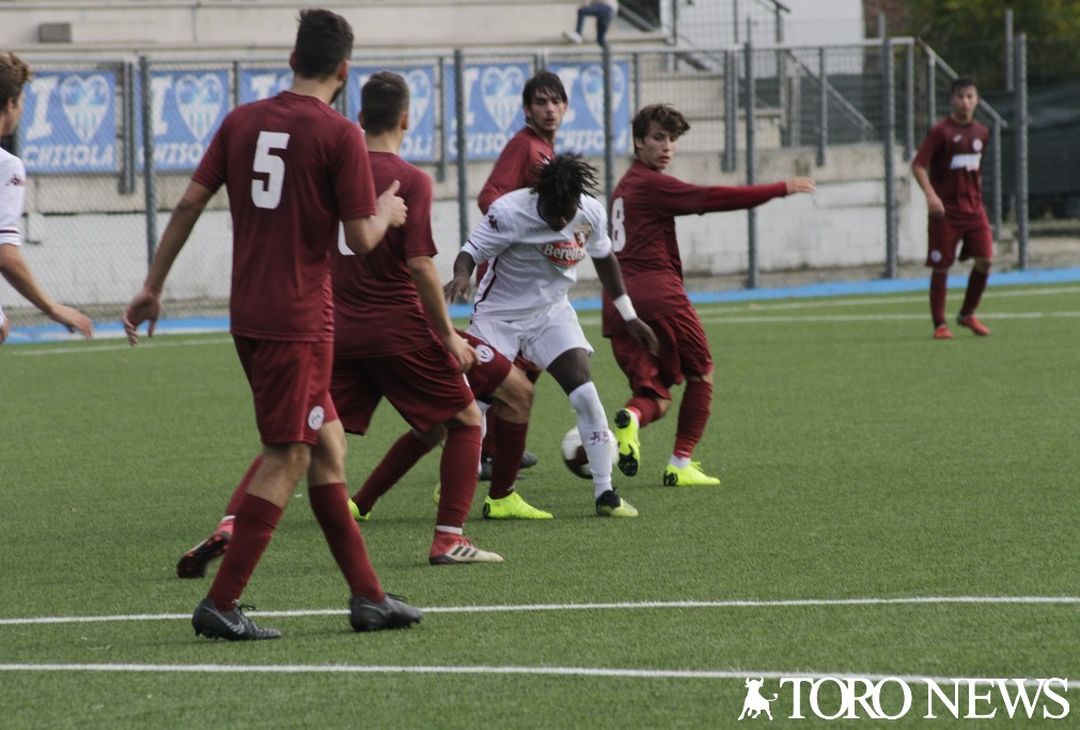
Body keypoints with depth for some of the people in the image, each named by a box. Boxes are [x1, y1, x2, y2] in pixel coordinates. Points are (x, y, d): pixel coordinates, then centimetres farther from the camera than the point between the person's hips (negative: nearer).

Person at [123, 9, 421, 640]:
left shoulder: (243, 122, 7)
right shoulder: (340, 135, -10)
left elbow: (190, 204, 7)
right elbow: (360, 239, -11)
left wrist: (153, 288, 14)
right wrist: (388, 213, 12)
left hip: (250, 314, 7)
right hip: (299, 320, -7)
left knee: (328, 445, 14)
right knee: (288, 458, -3)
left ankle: (368, 597, 17)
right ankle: (221, 605, -7)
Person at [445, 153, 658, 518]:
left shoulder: (591, 214, -11)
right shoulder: (509, 212, -24)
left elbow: (604, 259, 7)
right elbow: (471, 251, -25)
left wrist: (629, 316, 12)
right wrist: (461, 276, -50)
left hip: (551, 313, 3)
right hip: (499, 313, -3)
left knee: (585, 393, -13)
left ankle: (605, 494, -7)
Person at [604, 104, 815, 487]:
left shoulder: (623, 187, 19)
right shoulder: (652, 184, -7)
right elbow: (714, 198, -14)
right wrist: (781, 189, -10)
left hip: (617, 303, 7)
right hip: (658, 293, -7)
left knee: (655, 394, 9)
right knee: (700, 374, 12)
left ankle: (632, 416, -25)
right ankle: (681, 464, 7)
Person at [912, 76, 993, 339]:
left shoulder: (981, 133, 9)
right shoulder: (940, 132, -9)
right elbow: (918, 165, -14)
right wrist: (931, 194, -27)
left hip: (973, 207, 5)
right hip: (945, 210, -5)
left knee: (984, 260, -6)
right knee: (941, 267, -1)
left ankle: (967, 315, 13)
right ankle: (939, 324, 8)